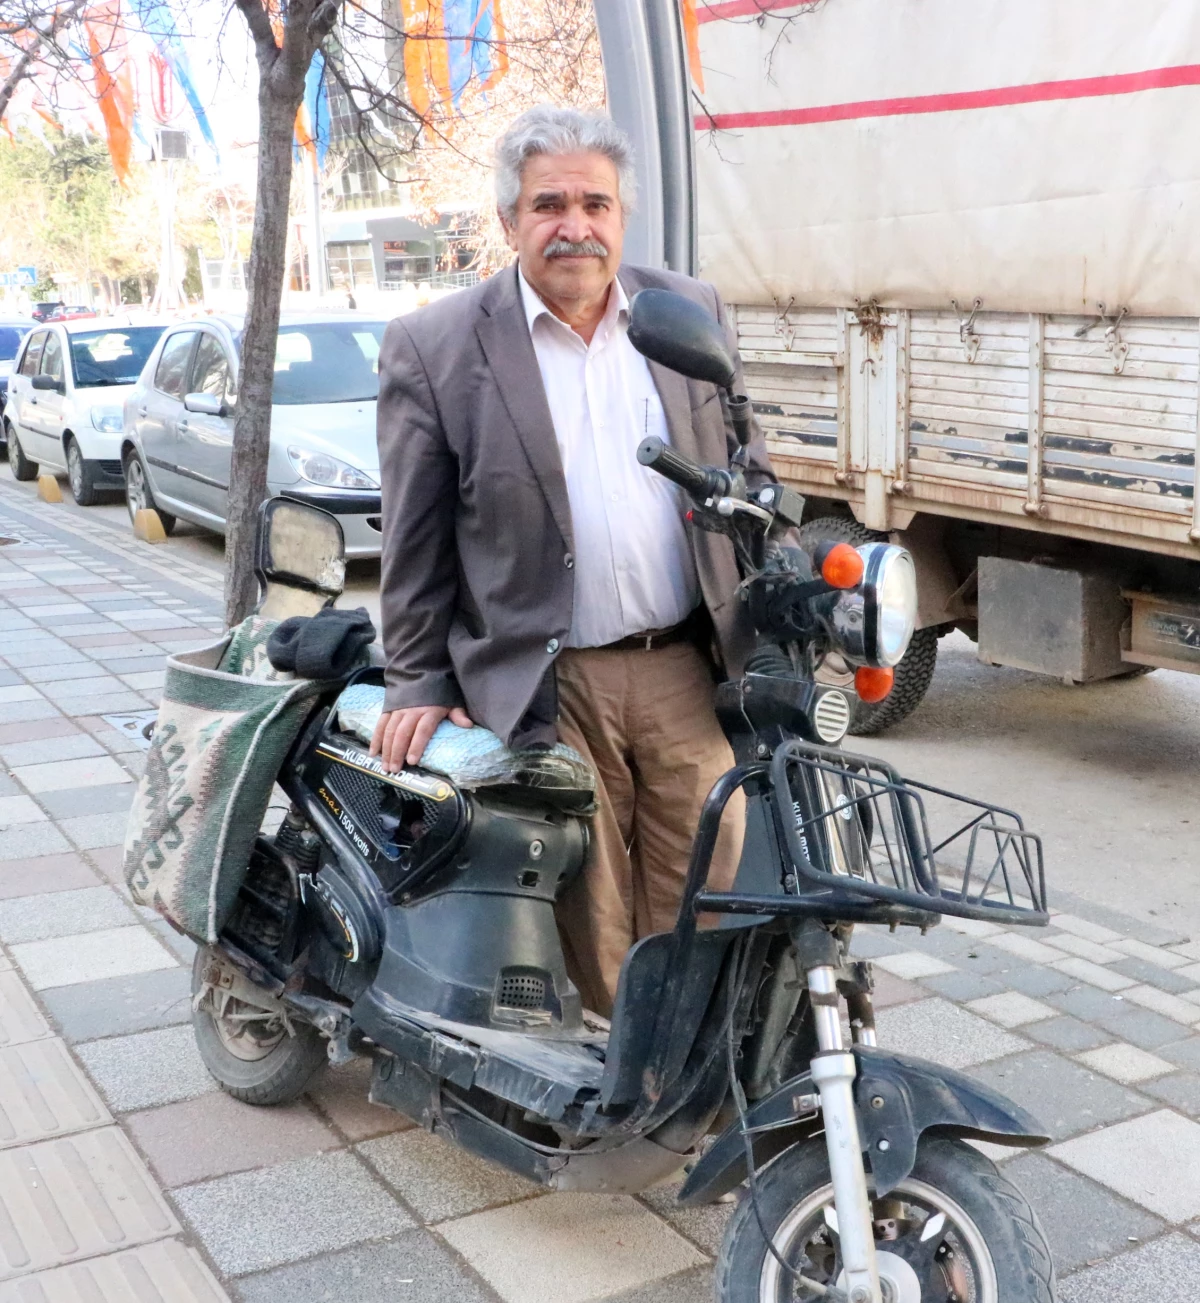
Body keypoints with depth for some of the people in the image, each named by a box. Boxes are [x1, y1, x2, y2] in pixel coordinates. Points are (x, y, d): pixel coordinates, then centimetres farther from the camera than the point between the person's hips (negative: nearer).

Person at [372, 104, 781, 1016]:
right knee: (588, 923, 4)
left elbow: (744, 471, 15)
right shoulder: (435, 349, -2)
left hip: (687, 669, 3)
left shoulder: (692, 312, 8)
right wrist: (419, 685, 1)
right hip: (548, 688, -3)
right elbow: (415, 540, 1)